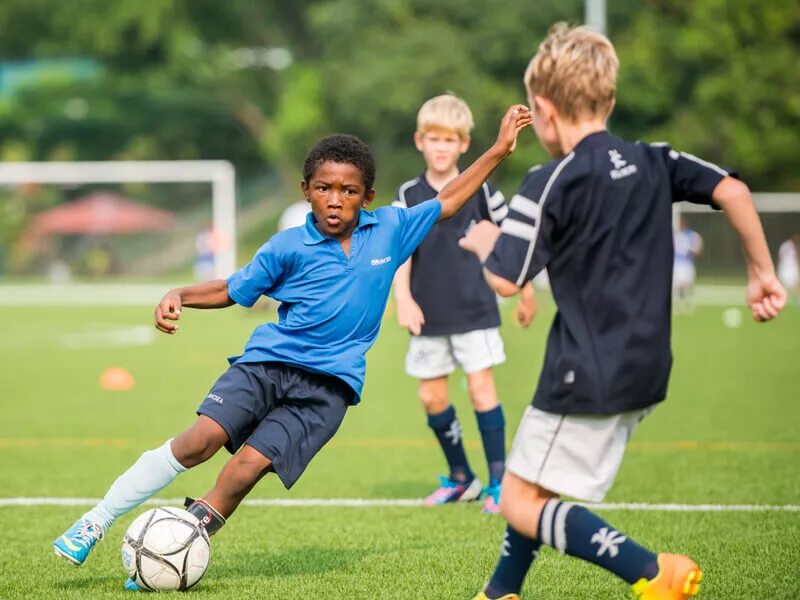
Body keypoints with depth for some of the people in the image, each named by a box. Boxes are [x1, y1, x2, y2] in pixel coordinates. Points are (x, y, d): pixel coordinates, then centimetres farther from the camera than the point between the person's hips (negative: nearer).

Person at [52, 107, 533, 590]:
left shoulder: (390, 230, 5)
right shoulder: (289, 247, 0)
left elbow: (448, 202, 18)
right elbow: (230, 291, 8)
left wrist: (499, 150, 16)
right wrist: (180, 296, -9)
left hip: (328, 385, 1)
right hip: (268, 363, -1)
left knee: (248, 466, -19)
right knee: (201, 440, -21)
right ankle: (96, 523, -9)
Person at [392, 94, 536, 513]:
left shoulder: (479, 190, -3)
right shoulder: (409, 195, 1)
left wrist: (526, 294, 9)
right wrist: (404, 300, -19)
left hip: (475, 310, -3)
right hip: (429, 316, 3)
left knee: (481, 388, -8)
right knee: (431, 397, 7)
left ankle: (499, 482, -2)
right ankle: (460, 478, 23)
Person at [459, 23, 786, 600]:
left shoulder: (552, 184, -14)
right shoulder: (653, 162, 5)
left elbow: (506, 280, -16)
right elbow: (732, 191, -3)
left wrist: (485, 242, 5)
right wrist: (763, 273, 5)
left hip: (588, 377, -8)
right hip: (644, 372, 9)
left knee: (522, 503, -3)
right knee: (532, 487, 24)